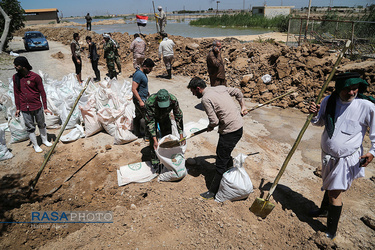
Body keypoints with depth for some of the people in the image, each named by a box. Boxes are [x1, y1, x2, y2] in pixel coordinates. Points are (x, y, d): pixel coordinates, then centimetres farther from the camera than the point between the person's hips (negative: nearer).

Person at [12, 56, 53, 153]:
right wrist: (17, 108, 8)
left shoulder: (35, 77, -11)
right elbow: (16, 93, 7)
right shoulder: (15, 77, 0)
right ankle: (35, 145, 24)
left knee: (41, 124, 15)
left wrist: (45, 107, -6)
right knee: (30, 128, 10)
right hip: (24, 109, 2)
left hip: (37, 107, -2)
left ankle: (45, 140, 35)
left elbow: (42, 92, -6)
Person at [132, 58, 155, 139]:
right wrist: (140, 101, -26)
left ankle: (137, 133, 27)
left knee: (138, 116, 16)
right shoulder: (138, 74, -21)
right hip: (139, 100, -10)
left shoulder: (143, 73, 10)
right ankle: (148, 136, 2)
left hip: (143, 99, 10)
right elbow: (133, 89, -25)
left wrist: (147, 93, 25)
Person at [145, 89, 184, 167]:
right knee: (152, 139, -9)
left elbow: (178, 117, -25)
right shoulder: (150, 102, -42)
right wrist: (155, 140, -39)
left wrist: (181, 136, -27)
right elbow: (150, 122, -35)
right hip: (151, 117, -2)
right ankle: (155, 161, 8)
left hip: (165, 117, 3)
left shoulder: (173, 100, -36)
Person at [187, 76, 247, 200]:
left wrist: (210, 127, 3)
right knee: (225, 154, 26)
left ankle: (213, 191, 14)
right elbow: (238, 92, 20)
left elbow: (214, 121, -19)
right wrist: (242, 107, 30)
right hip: (239, 126, 9)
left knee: (221, 163, 2)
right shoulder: (220, 87, 9)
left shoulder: (206, 99, -16)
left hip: (230, 131, -9)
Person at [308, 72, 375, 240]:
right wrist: (315, 114, -12)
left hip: (346, 158, -5)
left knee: (334, 193, -2)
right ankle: (325, 210, 52)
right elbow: (320, 122, 9)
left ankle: (331, 232, 15)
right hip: (327, 154, 5)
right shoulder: (329, 101, -5)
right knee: (329, 186, 26)